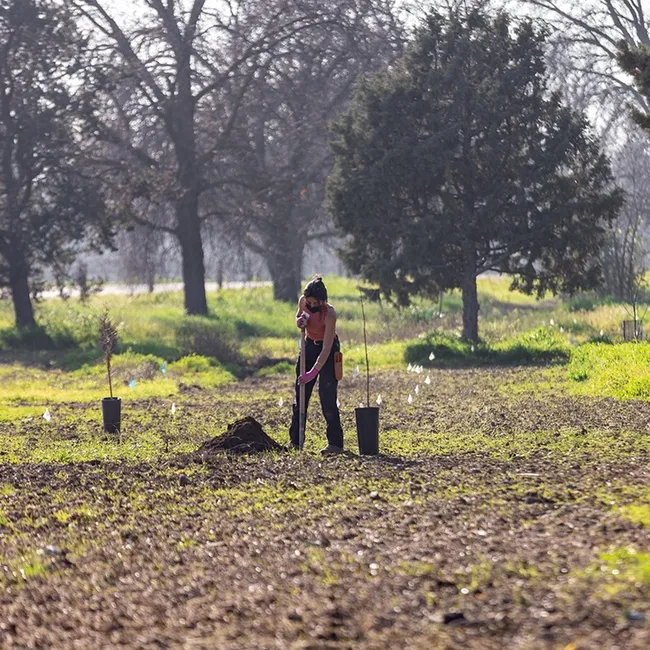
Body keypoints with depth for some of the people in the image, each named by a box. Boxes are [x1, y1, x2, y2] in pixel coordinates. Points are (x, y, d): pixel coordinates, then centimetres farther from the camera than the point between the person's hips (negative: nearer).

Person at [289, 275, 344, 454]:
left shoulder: (329, 314, -31)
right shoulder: (303, 302, -15)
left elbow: (326, 349, -31)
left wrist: (313, 372, -36)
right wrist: (299, 321, -14)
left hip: (328, 351, -6)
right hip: (309, 345, 6)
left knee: (327, 397, -13)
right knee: (300, 395, 7)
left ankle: (335, 443, -8)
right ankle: (295, 441, 15)